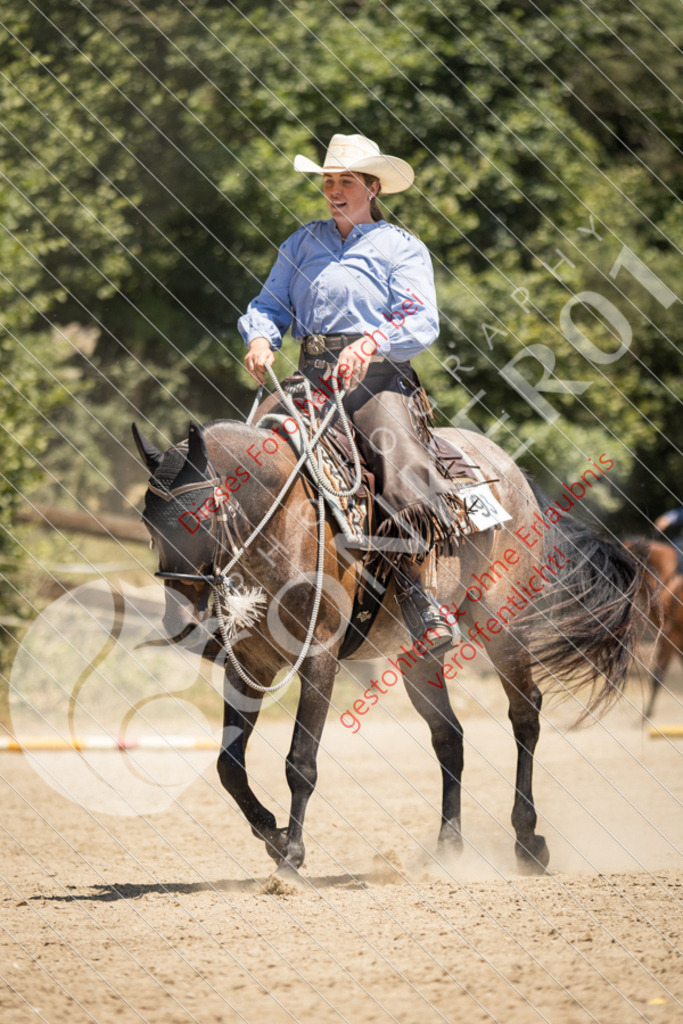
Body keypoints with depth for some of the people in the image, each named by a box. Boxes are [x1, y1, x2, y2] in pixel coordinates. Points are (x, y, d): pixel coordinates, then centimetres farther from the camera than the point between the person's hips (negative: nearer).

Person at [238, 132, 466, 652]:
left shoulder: (402, 248, 6)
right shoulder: (302, 244, 20)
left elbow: (421, 324, -5)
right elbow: (270, 303, 17)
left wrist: (370, 343, -24)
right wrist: (260, 338, -7)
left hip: (378, 376, -4)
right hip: (312, 376, 4)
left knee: (403, 467, -31)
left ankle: (418, 592, -27)